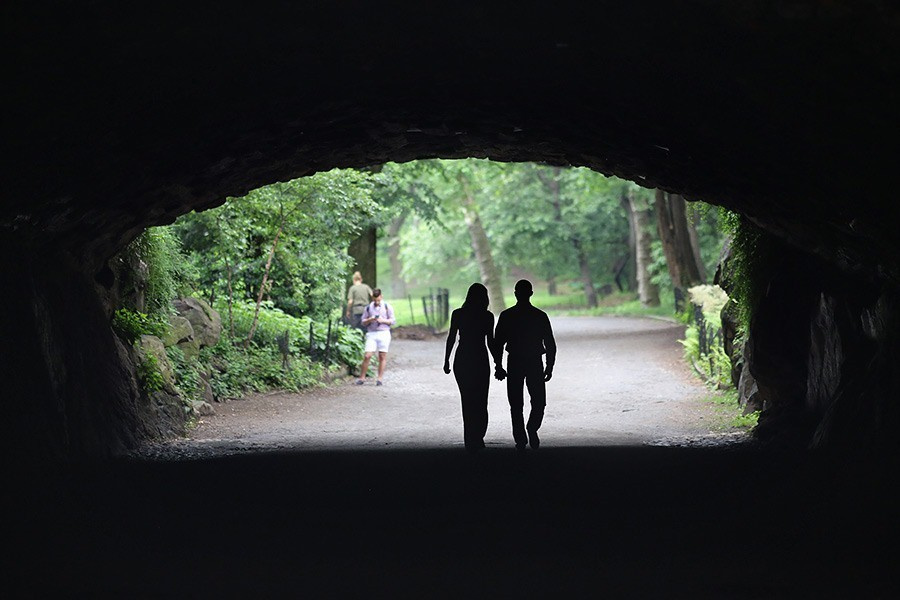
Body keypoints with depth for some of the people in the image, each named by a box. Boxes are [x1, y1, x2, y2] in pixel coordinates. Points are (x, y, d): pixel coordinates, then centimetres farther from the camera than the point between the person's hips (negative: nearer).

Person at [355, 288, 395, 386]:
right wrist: (370, 320, -10)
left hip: (384, 333, 0)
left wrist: (383, 320, -11)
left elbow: (393, 320, 6)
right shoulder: (368, 307, 8)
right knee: (367, 356, -7)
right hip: (372, 333, 1)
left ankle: (380, 379, 5)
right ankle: (362, 377, 2)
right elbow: (363, 322, 11)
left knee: (382, 357, -1)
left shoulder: (387, 307, 5)